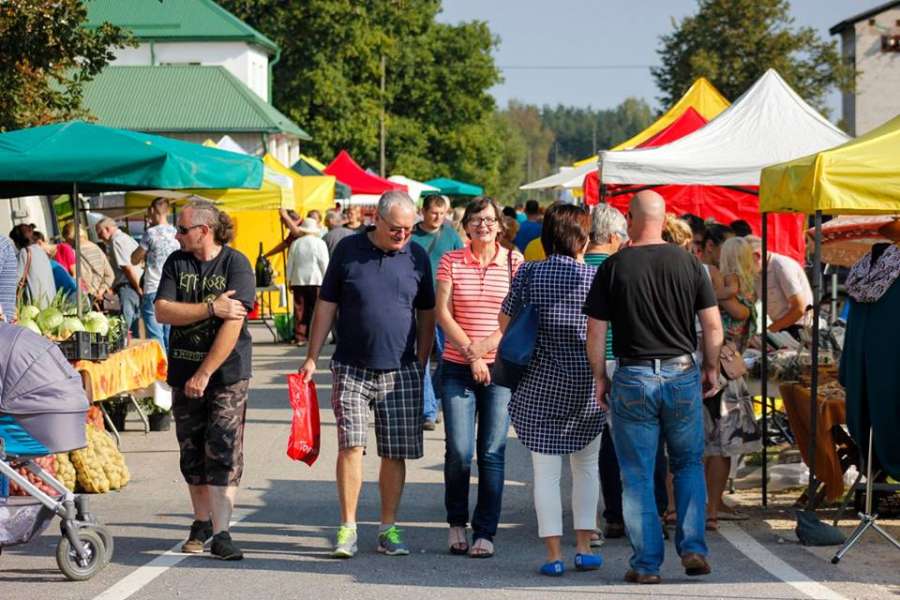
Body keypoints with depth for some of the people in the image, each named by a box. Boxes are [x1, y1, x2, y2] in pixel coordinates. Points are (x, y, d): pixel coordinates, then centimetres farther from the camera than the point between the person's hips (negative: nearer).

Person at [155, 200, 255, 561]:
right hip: (184, 372, 4)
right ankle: (202, 522, 25)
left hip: (227, 373, -4)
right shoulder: (177, 263, 6)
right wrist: (211, 307, -17)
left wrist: (205, 374, -18)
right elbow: (162, 311, -6)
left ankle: (221, 533, -10)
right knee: (192, 453, 10)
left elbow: (233, 325, -16)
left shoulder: (236, 264, -8)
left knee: (223, 453, -9)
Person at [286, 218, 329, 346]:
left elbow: (290, 264, 10)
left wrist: (289, 281, 18)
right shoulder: (319, 243, -3)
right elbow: (325, 264, -4)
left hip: (298, 281, 2)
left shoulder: (295, 244, 6)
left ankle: (300, 337, 1)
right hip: (315, 280, -2)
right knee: (315, 309, 1)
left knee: (300, 310, 4)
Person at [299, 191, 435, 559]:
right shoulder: (348, 250, 1)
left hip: (401, 372, 2)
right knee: (351, 445, -10)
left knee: (396, 454, 4)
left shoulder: (417, 256, 5)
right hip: (352, 369, -2)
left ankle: (389, 529, 14)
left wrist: (421, 363, 9)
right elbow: (326, 307, 5)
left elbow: (427, 314, 13)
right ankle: (348, 528, -3)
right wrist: (312, 358, 2)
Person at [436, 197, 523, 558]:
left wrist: (490, 343, -13)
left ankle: (485, 532, 5)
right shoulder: (451, 261, 5)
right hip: (458, 367, 0)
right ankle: (457, 522, 16)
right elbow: (443, 313, -1)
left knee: (492, 452, -2)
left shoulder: (514, 262, 4)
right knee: (458, 450, -6)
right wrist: (471, 354, -10)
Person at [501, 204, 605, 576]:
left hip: (540, 382, -1)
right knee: (586, 465, 16)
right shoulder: (594, 276, -5)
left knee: (546, 470, 3)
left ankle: (554, 554, 0)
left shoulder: (528, 274, -4)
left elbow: (505, 322, 3)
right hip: (586, 382, 1)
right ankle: (584, 547, 12)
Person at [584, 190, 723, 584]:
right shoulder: (688, 263, 0)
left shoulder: (613, 267, -4)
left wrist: (599, 378, 7)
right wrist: (712, 369, 13)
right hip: (682, 374, 2)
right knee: (689, 465, 18)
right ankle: (693, 548, 8)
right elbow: (713, 326, 1)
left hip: (633, 378, -2)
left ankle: (646, 563, 7)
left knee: (637, 475, 5)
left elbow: (596, 333, -3)